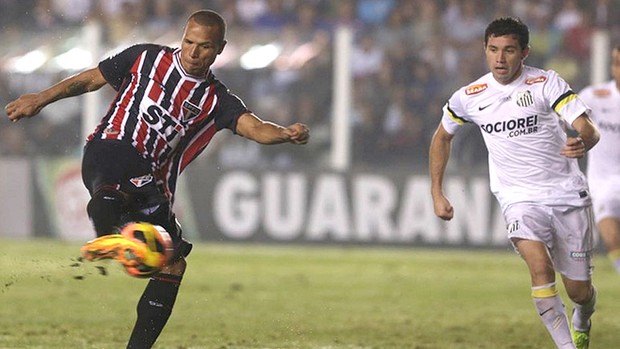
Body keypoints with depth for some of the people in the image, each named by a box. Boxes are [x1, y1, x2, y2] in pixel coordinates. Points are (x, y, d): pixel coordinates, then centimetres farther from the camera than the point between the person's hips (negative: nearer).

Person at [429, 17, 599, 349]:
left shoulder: (547, 83, -8)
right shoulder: (469, 97, 0)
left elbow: (588, 129, -17)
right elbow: (442, 137, 19)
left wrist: (583, 142, -41)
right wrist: (437, 193, 14)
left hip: (568, 195, 0)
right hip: (519, 199, 0)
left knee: (579, 291, 6)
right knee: (540, 265, -29)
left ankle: (582, 322, 43)